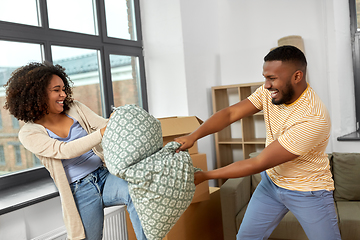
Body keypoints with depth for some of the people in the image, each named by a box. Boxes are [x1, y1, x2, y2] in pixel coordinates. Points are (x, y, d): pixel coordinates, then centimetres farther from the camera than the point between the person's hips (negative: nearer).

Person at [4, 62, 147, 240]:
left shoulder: (74, 108, 6)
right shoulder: (29, 133, -6)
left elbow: (103, 124, -2)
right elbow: (65, 150, -22)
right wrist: (103, 133, -35)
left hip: (105, 175, 2)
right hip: (80, 191, -2)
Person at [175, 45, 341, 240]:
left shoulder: (313, 119, -33)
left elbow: (259, 163, -31)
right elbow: (230, 113, -14)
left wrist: (204, 176, -28)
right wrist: (193, 136, -31)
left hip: (309, 192, -5)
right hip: (272, 181, 5)